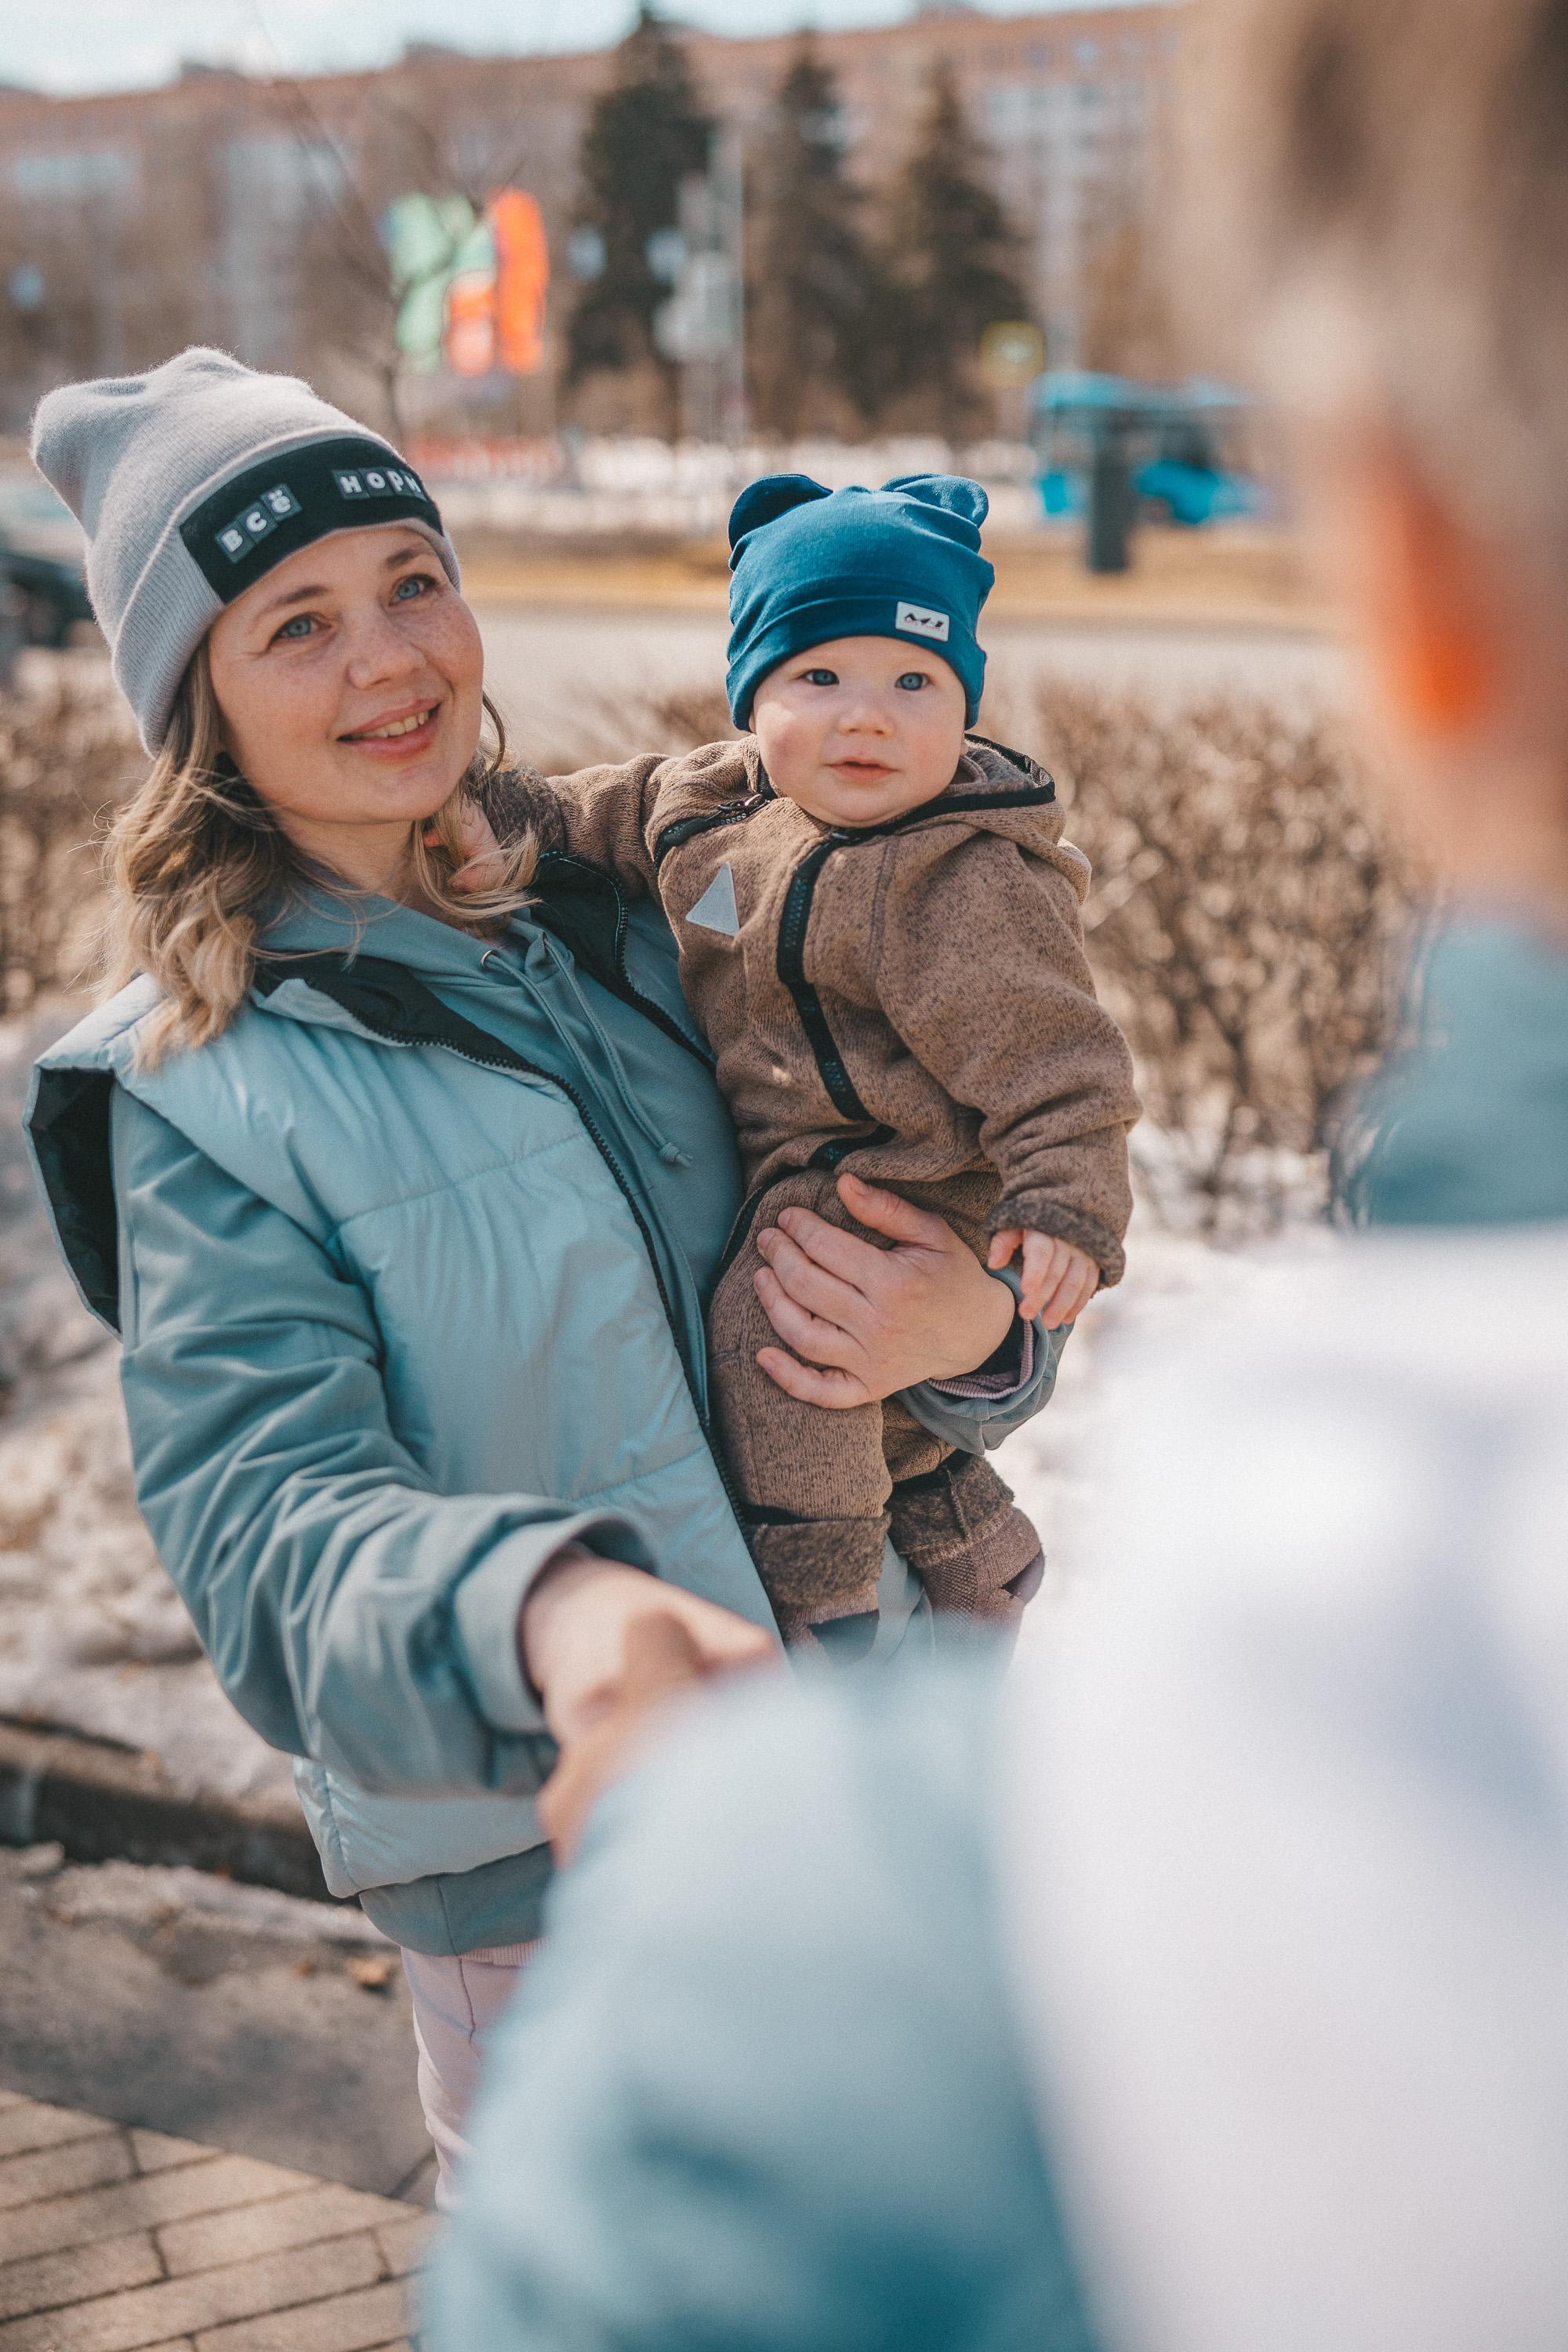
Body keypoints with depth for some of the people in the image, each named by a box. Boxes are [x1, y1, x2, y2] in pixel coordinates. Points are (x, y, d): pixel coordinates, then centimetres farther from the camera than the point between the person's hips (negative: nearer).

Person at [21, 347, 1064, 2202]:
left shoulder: (620, 930, 2)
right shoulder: (199, 1092, -12)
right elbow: (270, 1527, -22)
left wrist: (973, 1334, -17)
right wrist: (545, 1612, -43)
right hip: (541, 1875, -4)